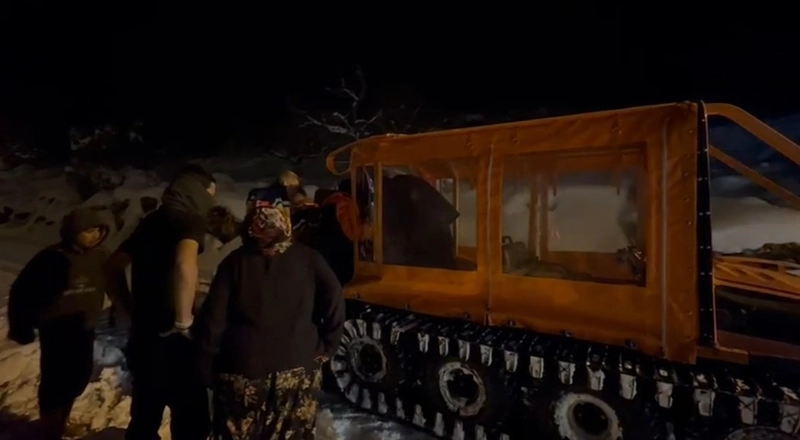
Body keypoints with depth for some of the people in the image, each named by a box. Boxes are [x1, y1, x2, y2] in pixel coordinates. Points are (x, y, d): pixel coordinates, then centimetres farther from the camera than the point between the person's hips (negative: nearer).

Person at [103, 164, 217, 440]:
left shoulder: (152, 221, 13)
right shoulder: (191, 218, -12)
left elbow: (113, 268, 18)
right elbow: (184, 266, -32)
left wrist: (133, 311, 16)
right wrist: (183, 321, -21)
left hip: (143, 333, 8)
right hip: (171, 338, -8)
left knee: (145, 415, 21)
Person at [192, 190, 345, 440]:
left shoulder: (235, 262, -2)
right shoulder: (308, 258, -4)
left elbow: (213, 319, -4)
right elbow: (335, 300, -14)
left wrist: (206, 369, 5)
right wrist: (325, 347, -2)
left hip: (243, 371, 1)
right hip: (298, 370, 0)